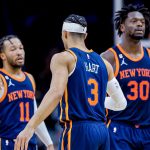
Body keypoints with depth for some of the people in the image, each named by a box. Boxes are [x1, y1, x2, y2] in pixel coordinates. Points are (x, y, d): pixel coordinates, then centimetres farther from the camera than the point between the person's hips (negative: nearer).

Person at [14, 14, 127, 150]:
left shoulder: (63, 58, -3)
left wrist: (29, 128, -25)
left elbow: (56, 93, -20)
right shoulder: (103, 63, 16)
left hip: (78, 130, -7)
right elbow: (121, 103, 19)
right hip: (102, 131, 7)